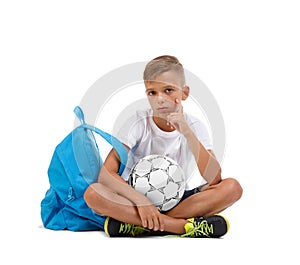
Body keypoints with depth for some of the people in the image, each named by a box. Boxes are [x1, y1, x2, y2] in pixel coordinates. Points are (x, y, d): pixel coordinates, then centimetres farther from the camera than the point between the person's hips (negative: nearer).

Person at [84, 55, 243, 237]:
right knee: (92, 193, -28)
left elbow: (214, 179, -20)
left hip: (180, 200, 1)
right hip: (139, 197, -1)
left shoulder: (194, 126, -7)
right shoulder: (140, 124, -10)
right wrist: (141, 201, -32)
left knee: (232, 187, -23)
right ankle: (183, 226, -31)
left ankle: (137, 225, -27)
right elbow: (106, 173, -19)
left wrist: (188, 133, -27)